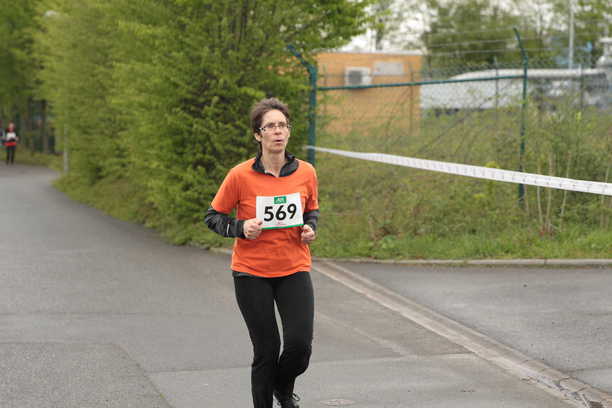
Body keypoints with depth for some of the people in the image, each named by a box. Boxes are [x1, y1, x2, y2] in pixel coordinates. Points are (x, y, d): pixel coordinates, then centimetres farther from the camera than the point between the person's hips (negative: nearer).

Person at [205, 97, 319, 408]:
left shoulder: (305, 172, 0)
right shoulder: (240, 176, -10)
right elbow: (213, 217, 1)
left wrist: (310, 228, -3)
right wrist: (241, 228, -17)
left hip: (294, 269, 2)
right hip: (252, 273, -2)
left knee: (300, 344, -8)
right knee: (266, 350, 1)